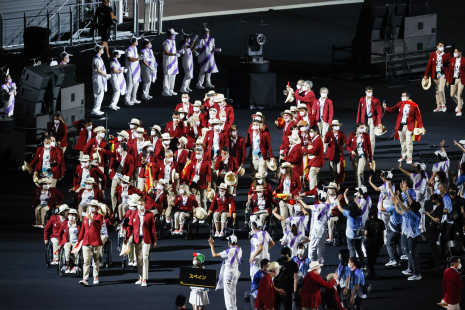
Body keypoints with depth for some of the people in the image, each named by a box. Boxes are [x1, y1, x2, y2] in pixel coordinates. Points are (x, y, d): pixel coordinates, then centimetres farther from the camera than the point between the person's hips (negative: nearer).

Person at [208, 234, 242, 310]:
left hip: (228, 272, -8)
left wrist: (212, 245, -1)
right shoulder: (239, 250, 0)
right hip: (236, 272, 8)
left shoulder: (229, 251, -20)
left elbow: (214, 255, -14)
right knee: (233, 292, 18)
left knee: (228, 292, -3)